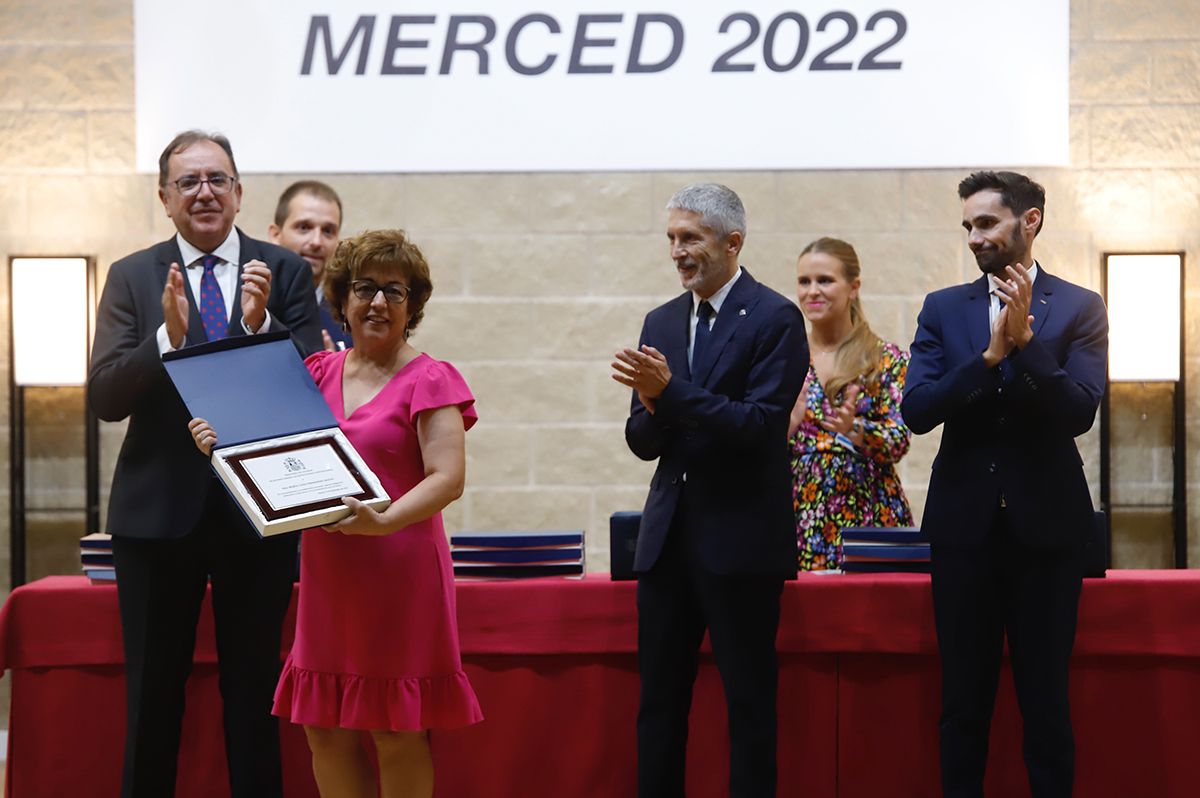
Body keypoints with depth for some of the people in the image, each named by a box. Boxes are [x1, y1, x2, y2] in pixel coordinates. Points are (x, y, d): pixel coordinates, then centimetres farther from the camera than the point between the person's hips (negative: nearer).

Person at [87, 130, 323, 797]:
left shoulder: (285, 274, 3)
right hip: (159, 510, 0)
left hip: (258, 509, 0)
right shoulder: (133, 278, 3)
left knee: (254, 691, 9)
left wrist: (261, 323, -20)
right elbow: (105, 398, -5)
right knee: (153, 693, 8)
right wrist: (168, 336, -21)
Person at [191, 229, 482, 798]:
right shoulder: (317, 373, 11)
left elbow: (448, 478, -14)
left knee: (397, 734, 2)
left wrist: (384, 521, -30)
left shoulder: (428, 380, -5)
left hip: (399, 571, -5)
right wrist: (224, 443, -5)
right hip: (328, 573, 5)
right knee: (325, 729, 8)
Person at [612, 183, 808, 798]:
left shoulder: (775, 319, -7)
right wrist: (652, 407, -13)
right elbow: (643, 443, 10)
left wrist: (670, 391, -23)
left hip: (740, 538, -6)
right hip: (668, 537, 6)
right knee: (658, 699, 10)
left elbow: (762, 425, -18)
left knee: (749, 699, 2)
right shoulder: (661, 322, 12)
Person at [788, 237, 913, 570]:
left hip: (868, 517, -1)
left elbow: (899, 442, -5)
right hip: (799, 516, 2)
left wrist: (856, 429, -23)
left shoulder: (889, 359, 2)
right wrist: (789, 421, -13)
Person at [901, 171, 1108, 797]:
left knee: (1045, 698, 4)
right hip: (965, 522, 2)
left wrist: (1025, 340, -21)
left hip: (1046, 523, -2)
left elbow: (1079, 412, -11)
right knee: (963, 699, 8)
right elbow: (917, 410, -6)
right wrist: (991, 353, -17)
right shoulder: (943, 308, 5)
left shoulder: (1079, 309, 0)